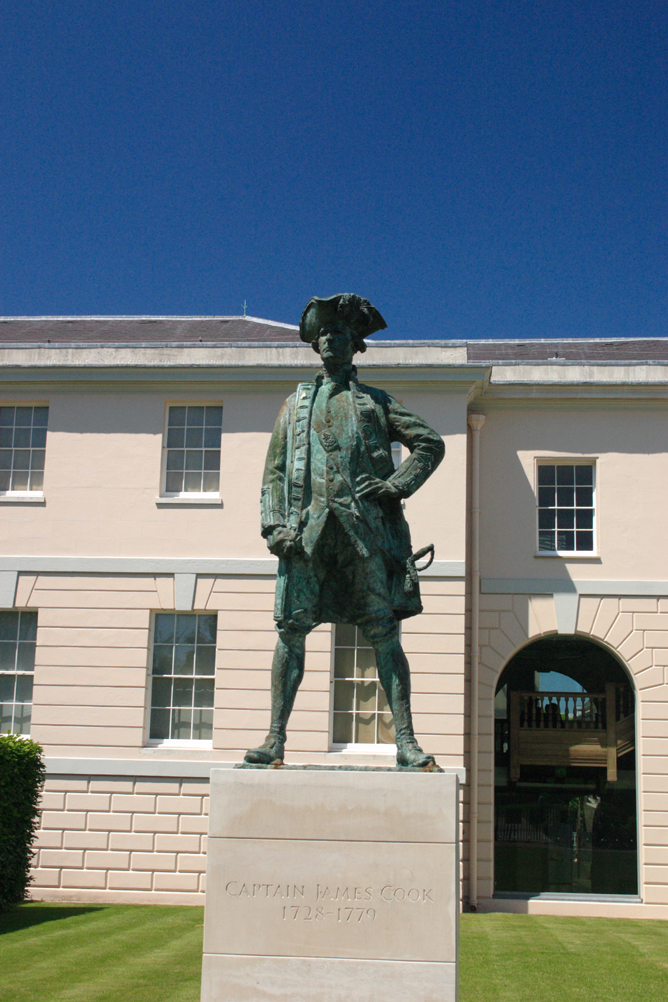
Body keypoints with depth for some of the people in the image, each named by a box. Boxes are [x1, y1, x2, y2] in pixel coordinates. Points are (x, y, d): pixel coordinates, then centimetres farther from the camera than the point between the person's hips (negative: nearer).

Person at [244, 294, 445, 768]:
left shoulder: (376, 402, 18)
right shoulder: (296, 404, 22)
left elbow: (431, 443, 17)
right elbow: (275, 471, 16)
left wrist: (399, 483, 1)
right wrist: (275, 524, 1)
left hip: (364, 527, -1)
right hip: (309, 528, 2)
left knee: (384, 632, -5)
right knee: (292, 629, -5)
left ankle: (406, 741, -6)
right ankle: (276, 738, -2)